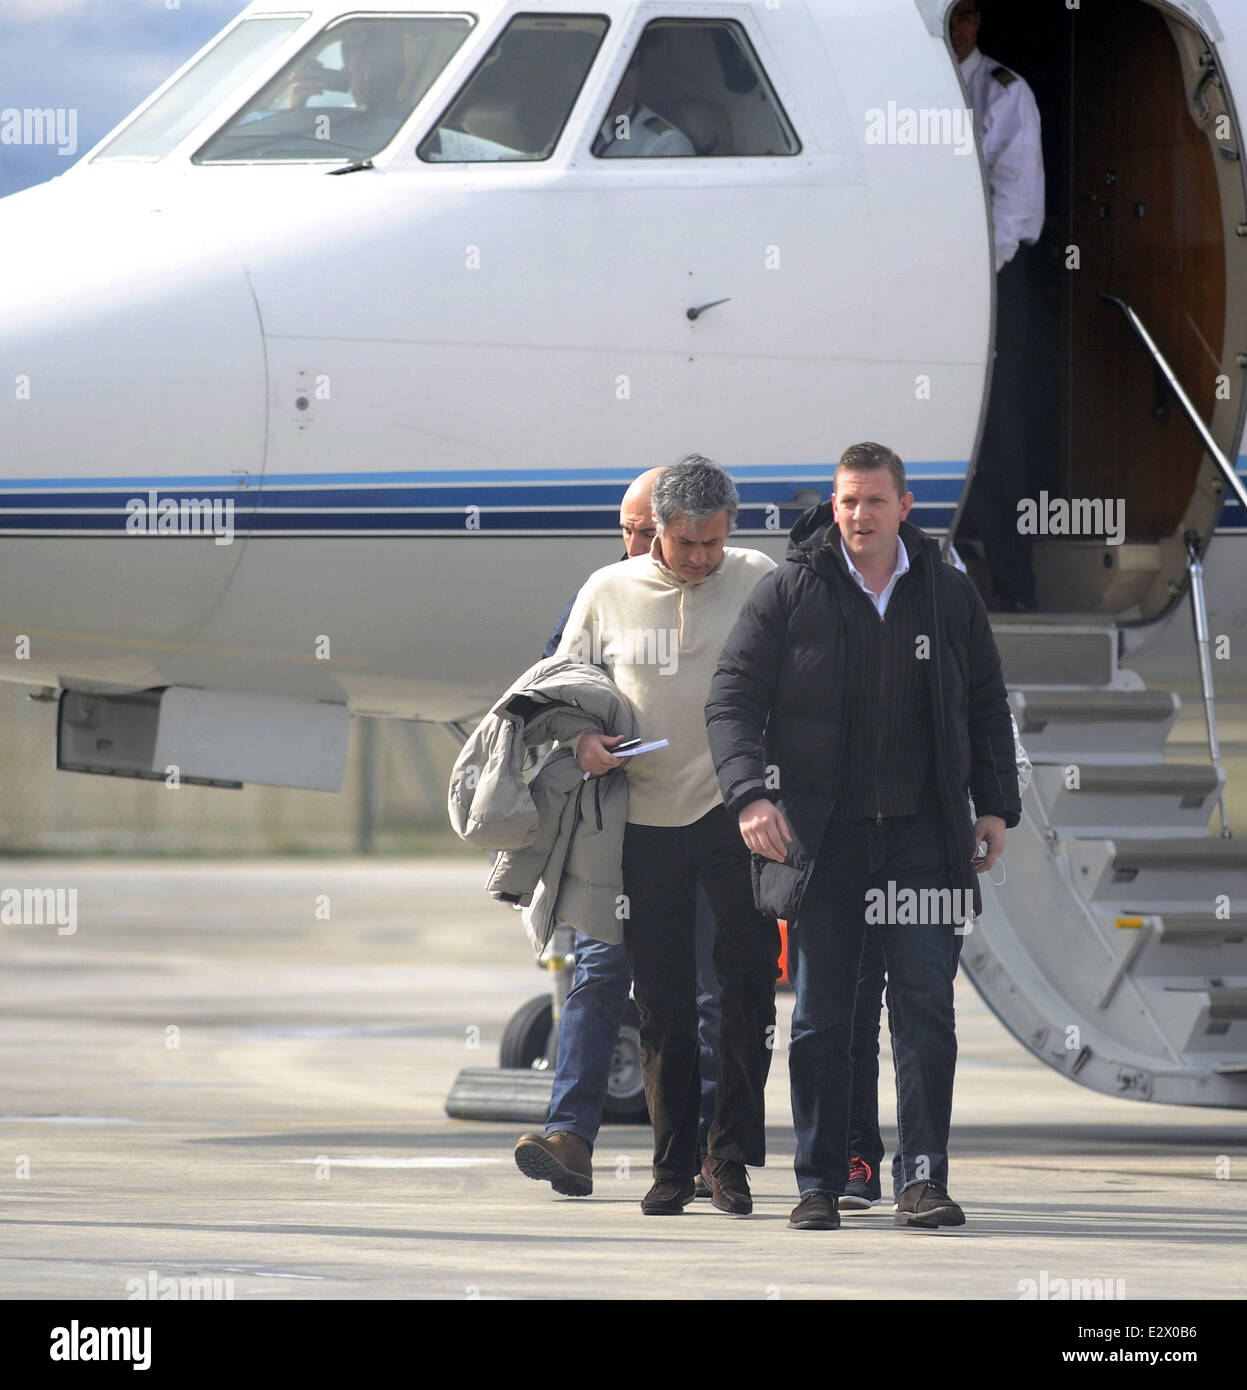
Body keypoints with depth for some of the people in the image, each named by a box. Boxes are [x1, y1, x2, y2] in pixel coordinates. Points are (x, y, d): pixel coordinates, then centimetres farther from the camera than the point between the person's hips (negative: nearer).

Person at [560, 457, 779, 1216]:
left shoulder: (759, 580, 2)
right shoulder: (609, 592, 6)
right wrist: (584, 739, -6)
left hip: (734, 808, -2)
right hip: (646, 817, 2)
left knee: (749, 977, -7)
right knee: (662, 1001, 5)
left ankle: (731, 1153, 3)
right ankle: (674, 1164, 13)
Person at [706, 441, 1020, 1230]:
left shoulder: (949, 596, 7)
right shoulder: (788, 595, 0)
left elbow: (987, 706, 17)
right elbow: (733, 700, -2)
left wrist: (996, 805, 8)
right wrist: (750, 794, -16)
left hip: (922, 832, 1)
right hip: (822, 834, -1)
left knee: (926, 1003, -7)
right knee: (820, 1016, 3)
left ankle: (924, 1179, -6)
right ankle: (821, 1184, 10)